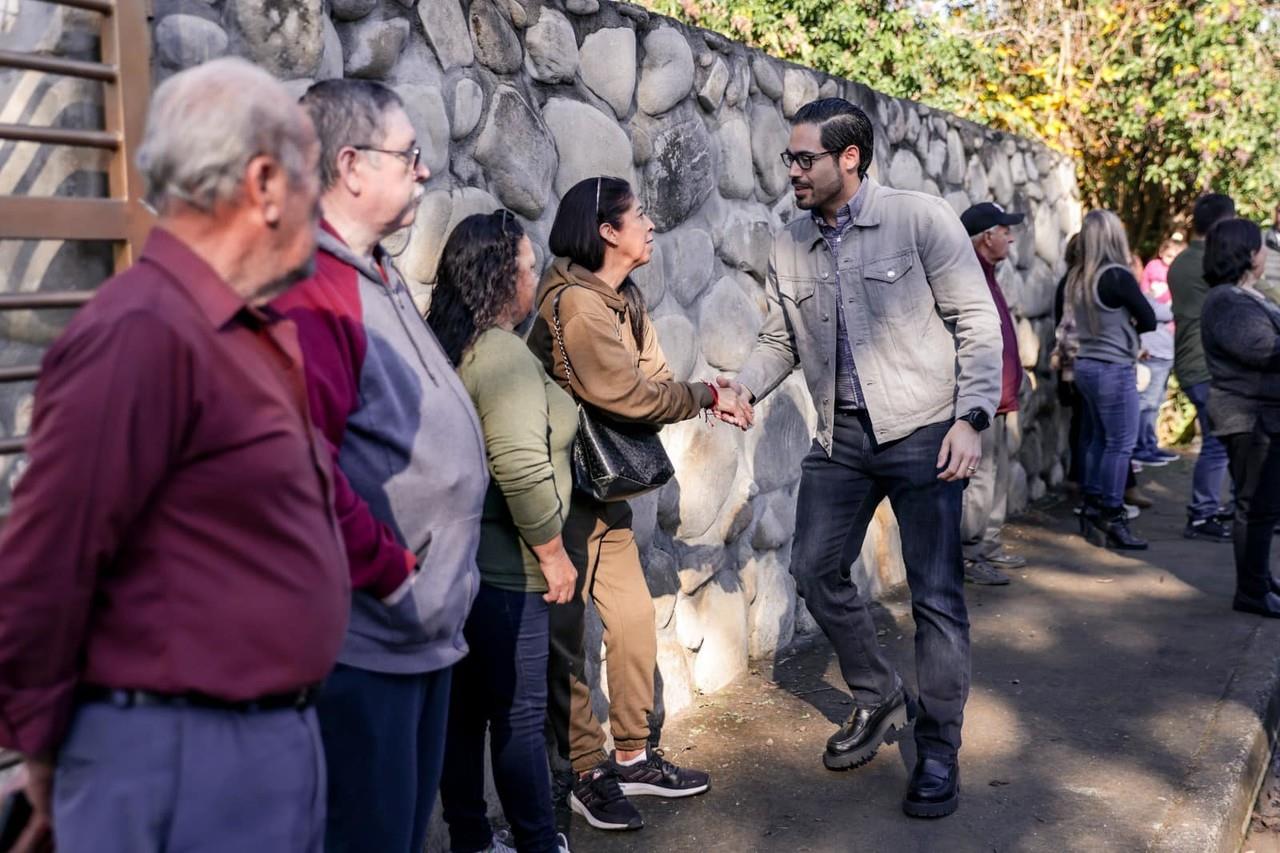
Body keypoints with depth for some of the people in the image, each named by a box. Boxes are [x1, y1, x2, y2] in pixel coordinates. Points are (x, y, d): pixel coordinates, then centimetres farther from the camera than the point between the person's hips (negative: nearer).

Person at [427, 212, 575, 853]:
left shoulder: (444, 347, 11)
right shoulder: (503, 355, -17)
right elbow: (521, 470, -25)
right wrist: (552, 553, -15)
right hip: (503, 568, -9)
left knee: (463, 707, 15)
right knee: (519, 714, 1)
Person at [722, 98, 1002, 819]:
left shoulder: (921, 219, -8)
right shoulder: (789, 248, 6)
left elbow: (977, 322, -8)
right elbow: (780, 341, 12)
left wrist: (971, 418, -17)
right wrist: (742, 387, -7)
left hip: (923, 430, -5)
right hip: (842, 435, 5)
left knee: (936, 591, 0)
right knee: (816, 570, 8)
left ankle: (939, 750, 15)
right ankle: (879, 700, 31)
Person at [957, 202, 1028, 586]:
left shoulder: (985, 276, 16)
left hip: (996, 402, 11)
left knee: (998, 477, 15)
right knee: (979, 480, -6)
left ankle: (990, 547, 24)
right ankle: (969, 557, 0)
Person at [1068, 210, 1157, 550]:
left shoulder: (1076, 278, 4)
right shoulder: (1118, 277, -15)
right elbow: (1149, 321, -9)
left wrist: (1114, 327, 8)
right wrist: (1127, 327, 9)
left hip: (1085, 365, 8)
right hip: (1114, 369, -8)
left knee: (1098, 438, 16)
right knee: (1120, 444, -2)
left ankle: (1093, 507, 22)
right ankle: (1112, 519, 0)